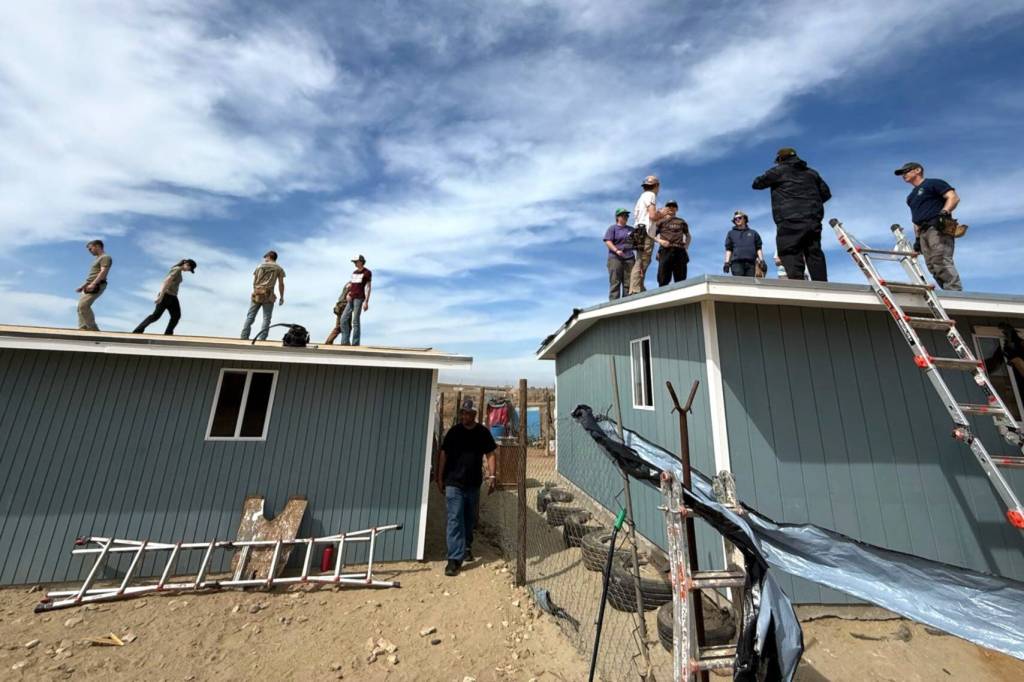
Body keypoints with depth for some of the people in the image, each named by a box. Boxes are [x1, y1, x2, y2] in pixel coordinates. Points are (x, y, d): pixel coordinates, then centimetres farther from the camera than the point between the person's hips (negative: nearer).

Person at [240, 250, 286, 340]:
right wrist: (282, 297, 6)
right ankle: (262, 338, -7)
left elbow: (254, 281, 11)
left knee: (250, 316, 7)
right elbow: (281, 284, 1)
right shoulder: (279, 269, 6)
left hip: (257, 294, 2)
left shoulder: (260, 266, 11)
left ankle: (244, 336, 4)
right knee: (266, 318, -1)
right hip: (268, 295, -2)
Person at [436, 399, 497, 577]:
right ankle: (455, 558, 3)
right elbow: (444, 455, 1)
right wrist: (440, 478, 2)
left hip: (473, 484, 2)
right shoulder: (453, 432, -6)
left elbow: (490, 455, -1)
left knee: (470, 519, 18)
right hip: (454, 483, -2)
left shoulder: (483, 432, -4)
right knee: (455, 520, -5)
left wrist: (492, 476, -10)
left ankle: (467, 547, 40)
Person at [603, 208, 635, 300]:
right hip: (615, 258, -4)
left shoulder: (631, 229, 24)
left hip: (629, 259, 5)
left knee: (628, 284, -4)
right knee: (615, 283, -11)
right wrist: (616, 250, -19)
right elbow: (608, 241, -5)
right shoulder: (612, 228, 9)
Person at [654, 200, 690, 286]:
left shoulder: (681, 222, 25)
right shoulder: (661, 221, 17)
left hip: (679, 251, 3)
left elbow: (688, 235, 30)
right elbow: (653, 235, 10)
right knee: (663, 280, -12)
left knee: (681, 280, -4)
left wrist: (686, 247, 13)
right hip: (666, 251, -3)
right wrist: (660, 241, -9)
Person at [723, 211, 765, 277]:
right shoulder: (731, 233, 19)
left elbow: (758, 248, 17)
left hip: (750, 262, 2)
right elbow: (728, 249, 10)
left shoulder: (753, 233, 23)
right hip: (737, 262, -2)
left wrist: (762, 261, 3)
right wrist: (727, 262, -4)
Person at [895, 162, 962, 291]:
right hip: (924, 232, 7)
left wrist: (944, 213, -21)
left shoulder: (933, 183, 8)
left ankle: (955, 292, -25)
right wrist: (917, 238, 17)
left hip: (938, 228, -7)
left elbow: (954, 197, -4)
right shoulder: (911, 196, 28)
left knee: (942, 262, -20)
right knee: (933, 267, -2)